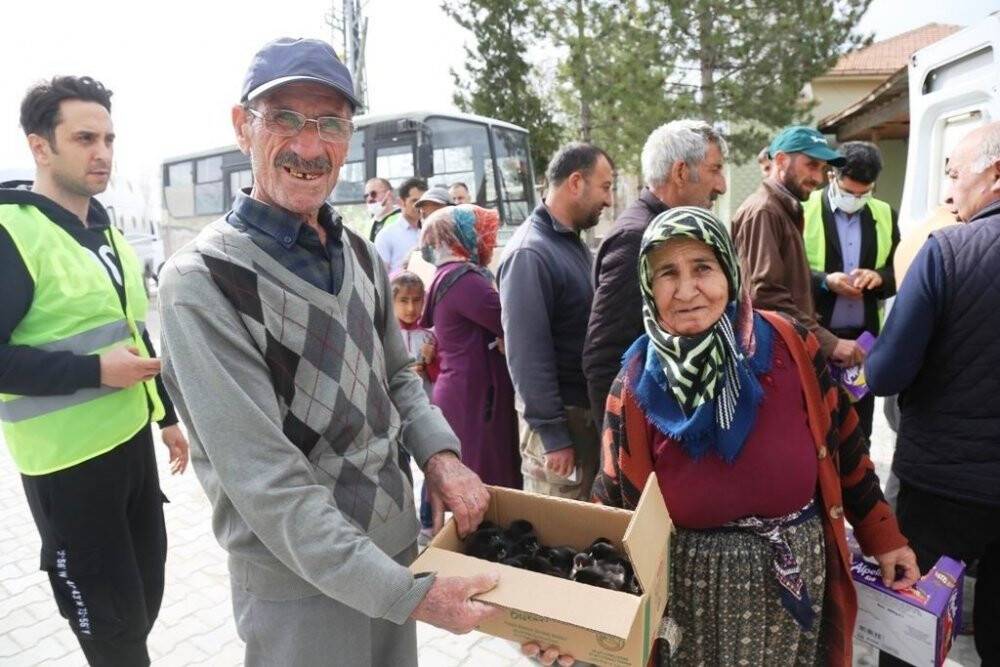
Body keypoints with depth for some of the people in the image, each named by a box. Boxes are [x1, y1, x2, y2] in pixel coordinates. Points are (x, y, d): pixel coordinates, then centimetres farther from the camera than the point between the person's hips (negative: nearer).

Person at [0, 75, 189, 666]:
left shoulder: (108, 233, 10)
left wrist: (167, 415, 18)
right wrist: (94, 370, -23)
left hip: (132, 438, 7)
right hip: (68, 459, -7)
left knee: (147, 591, 19)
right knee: (111, 619, 6)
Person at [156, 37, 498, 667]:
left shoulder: (359, 252, 2)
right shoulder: (201, 282, -20)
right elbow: (266, 480, -24)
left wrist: (439, 454, -9)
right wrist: (411, 595, -24)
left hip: (400, 544, 6)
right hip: (301, 586, -6)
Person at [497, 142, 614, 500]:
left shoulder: (575, 242, 10)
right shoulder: (530, 253, -18)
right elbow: (527, 354, -22)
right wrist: (553, 435, -20)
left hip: (590, 408, 9)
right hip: (560, 416, -8)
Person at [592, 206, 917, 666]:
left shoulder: (789, 347, -11)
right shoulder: (636, 386, -12)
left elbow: (841, 444, 2)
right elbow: (612, 505, -5)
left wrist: (883, 538, 9)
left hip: (796, 577, 2)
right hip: (690, 589, -1)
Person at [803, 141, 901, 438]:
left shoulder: (885, 215, 9)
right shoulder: (803, 208, -5)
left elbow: (901, 273, 10)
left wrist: (879, 277, -12)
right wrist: (825, 280, -22)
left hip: (865, 336, 4)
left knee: (859, 425, 12)